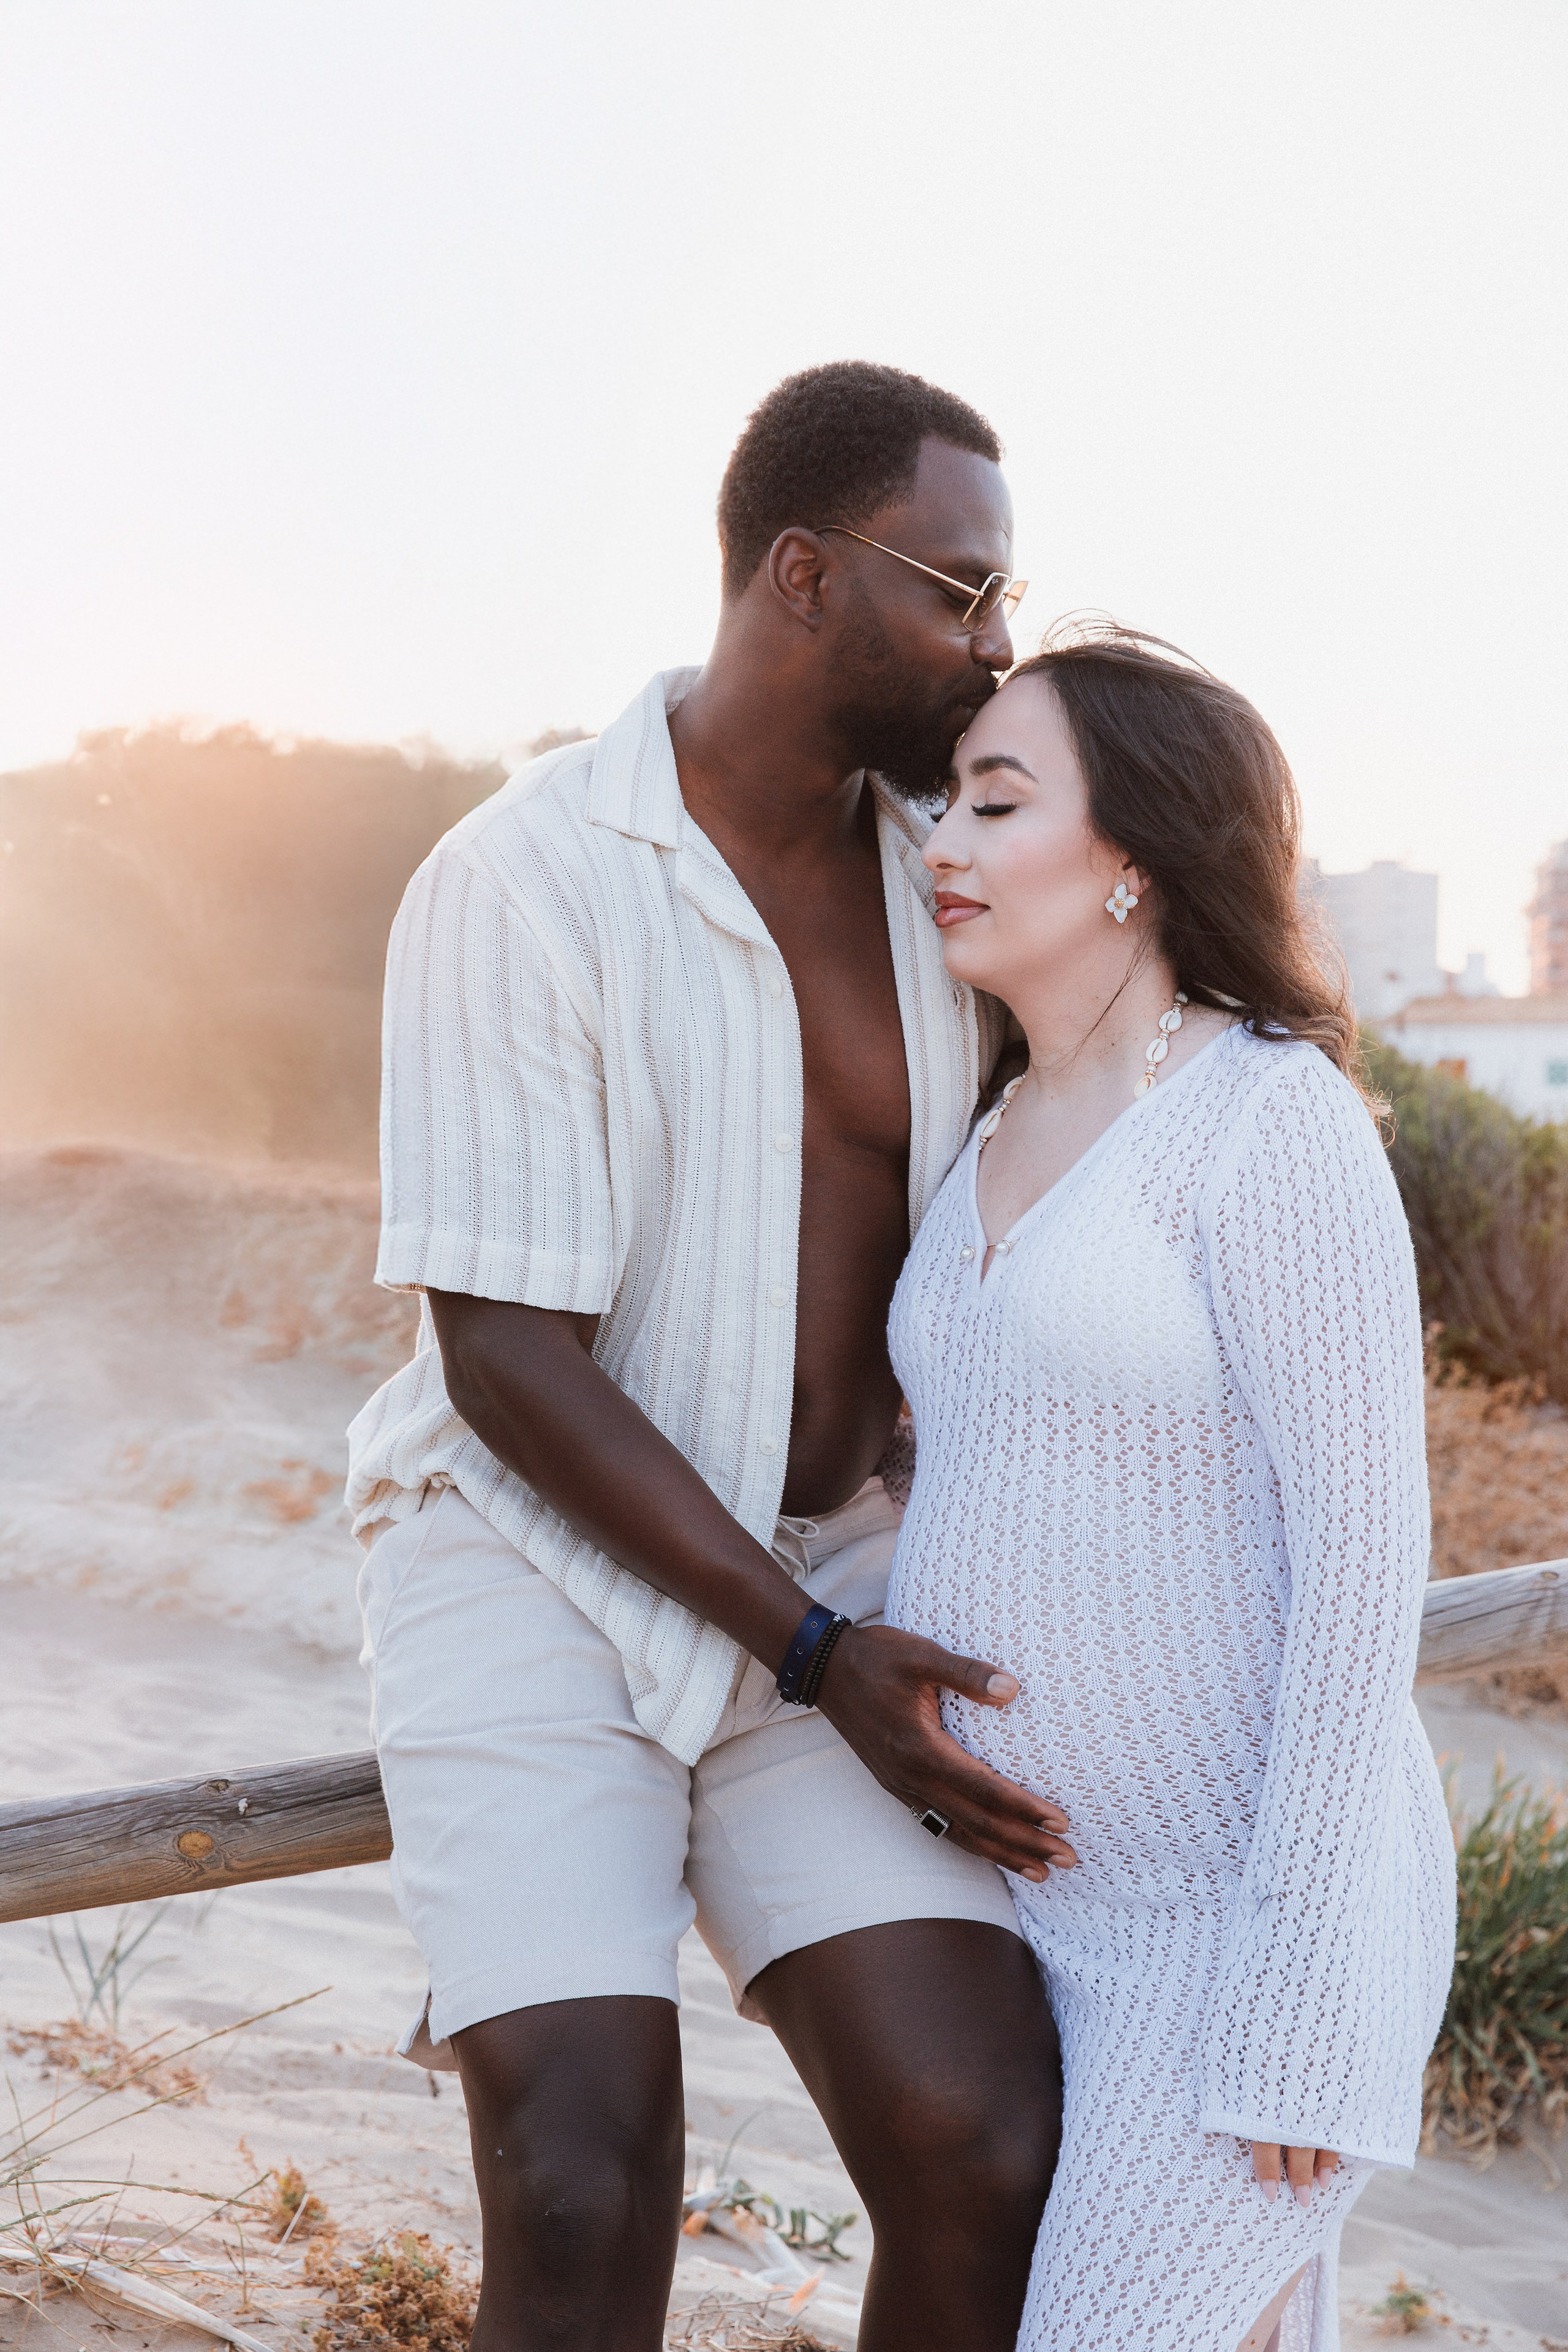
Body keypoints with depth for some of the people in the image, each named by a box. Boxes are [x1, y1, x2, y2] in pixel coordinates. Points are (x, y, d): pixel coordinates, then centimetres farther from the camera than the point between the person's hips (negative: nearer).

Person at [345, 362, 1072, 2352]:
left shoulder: (938, 864, 2)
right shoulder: (519, 886, -16)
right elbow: (509, 1363, -18)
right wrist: (817, 1659, -20)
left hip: (827, 1570, 5)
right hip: (534, 1571, -4)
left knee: (988, 2166, -13)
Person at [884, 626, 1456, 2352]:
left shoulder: (1276, 1114, -16)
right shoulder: (1009, 1141, 10)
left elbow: (1364, 1536, -19)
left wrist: (1305, 1979, -20)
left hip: (1256, 1894, -8)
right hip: (1049, 1885, 8)